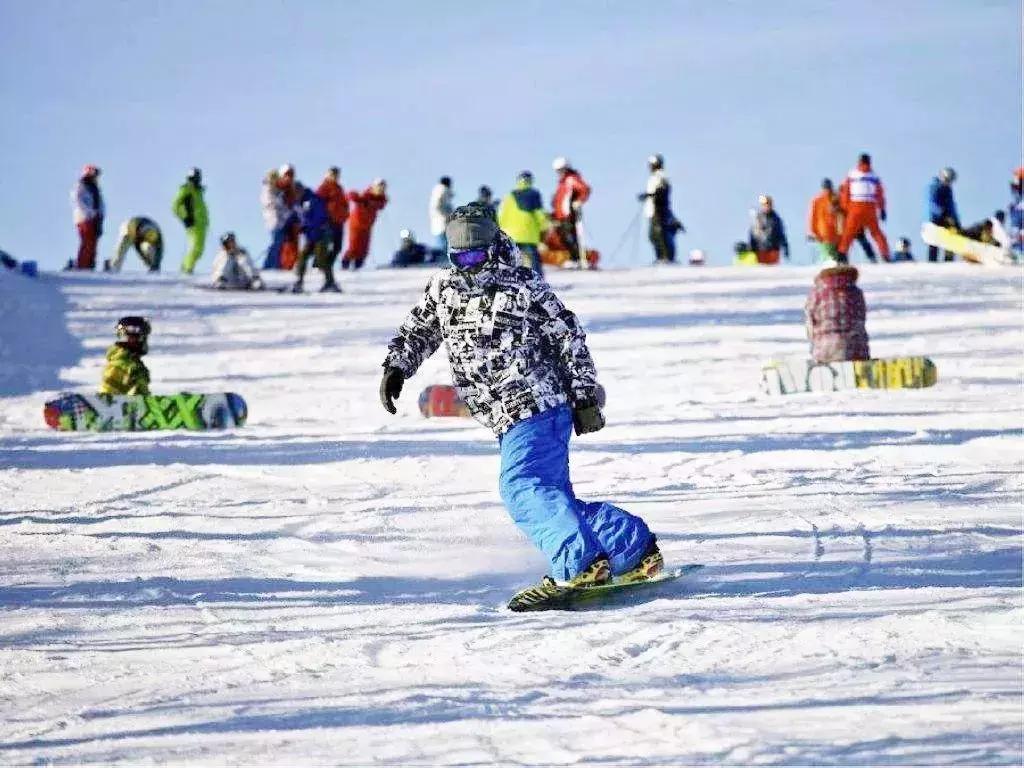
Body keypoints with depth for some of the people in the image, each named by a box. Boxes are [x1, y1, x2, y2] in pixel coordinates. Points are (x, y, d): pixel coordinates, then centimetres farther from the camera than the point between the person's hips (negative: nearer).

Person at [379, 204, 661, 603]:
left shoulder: (526, 288, -8)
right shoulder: (443, 288, 8)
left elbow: (571, 341, -3)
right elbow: (418, 331, 24)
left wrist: (585, 398, -5)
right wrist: (396, 367, 7)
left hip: (538, 407, -7)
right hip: (510, 420, 7)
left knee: (523, 488, -22)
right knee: (554, 498, 7)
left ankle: (581, 563, -28)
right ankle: (637, 549, 14)